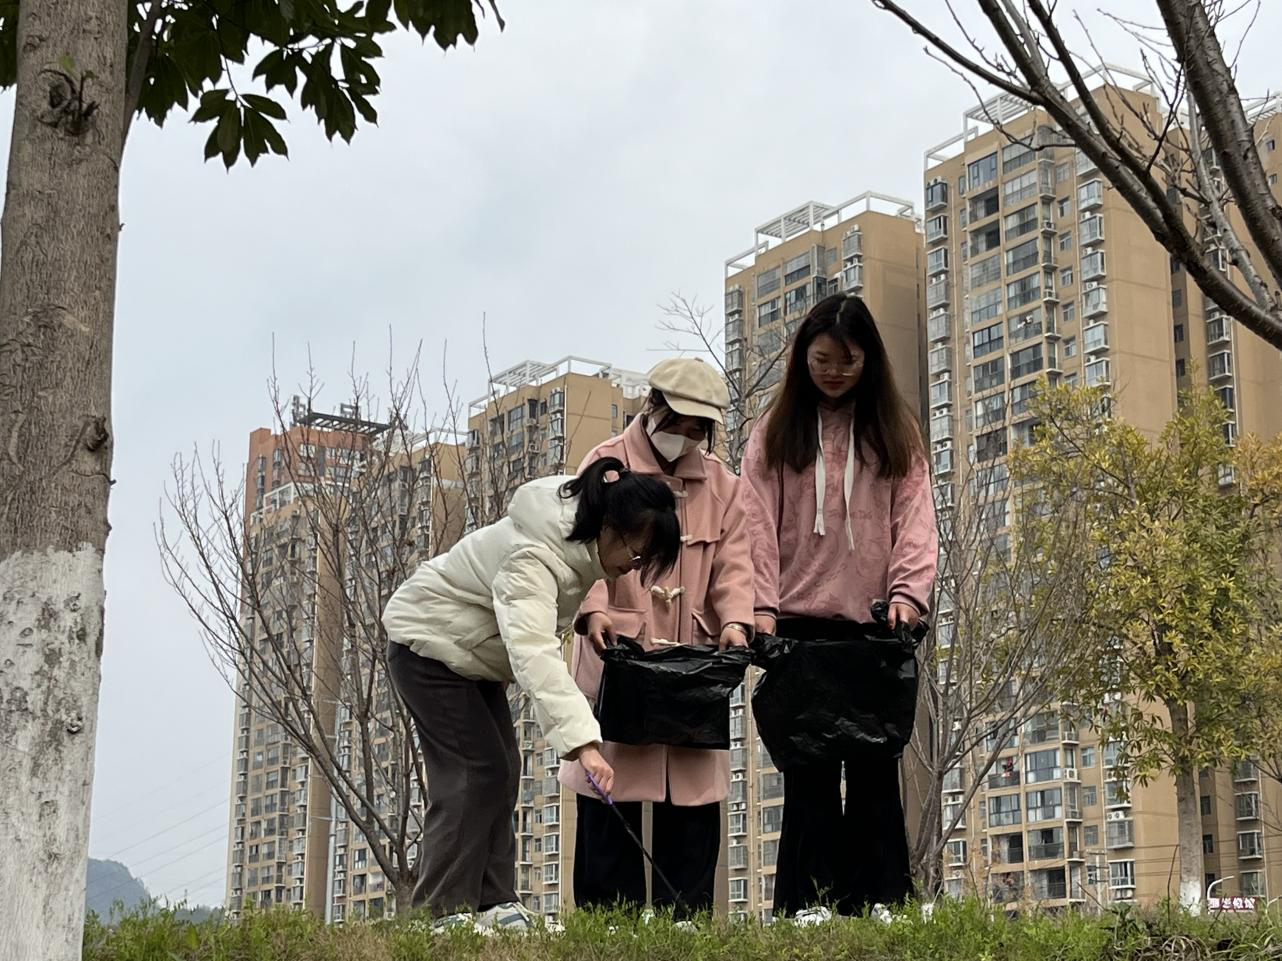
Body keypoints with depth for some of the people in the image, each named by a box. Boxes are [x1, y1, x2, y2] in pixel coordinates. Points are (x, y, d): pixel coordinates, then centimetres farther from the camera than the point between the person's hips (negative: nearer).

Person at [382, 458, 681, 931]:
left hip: (473, 652, 9)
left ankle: (493, 903, 9)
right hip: (428, 644, -9)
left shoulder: (583, 539, -9)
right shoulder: (533, 557, -38)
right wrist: (583, 743, -58)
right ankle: (445, 911, -11)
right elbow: (535, 654, -50)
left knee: (501, 770, 5)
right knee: (476, 771, -15)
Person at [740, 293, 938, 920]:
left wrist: (907, 591, -11)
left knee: (875, 775, 0)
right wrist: (763, 606, -9)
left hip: (876, 625, 1)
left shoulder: (896, 432, 13)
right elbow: (759, 525, 3)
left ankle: (879, 910, 2)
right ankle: (803, 916, -1)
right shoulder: (776, 433, 11)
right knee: (809, 780, -2)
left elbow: (915, 519, 5)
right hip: (801, 623, 0)